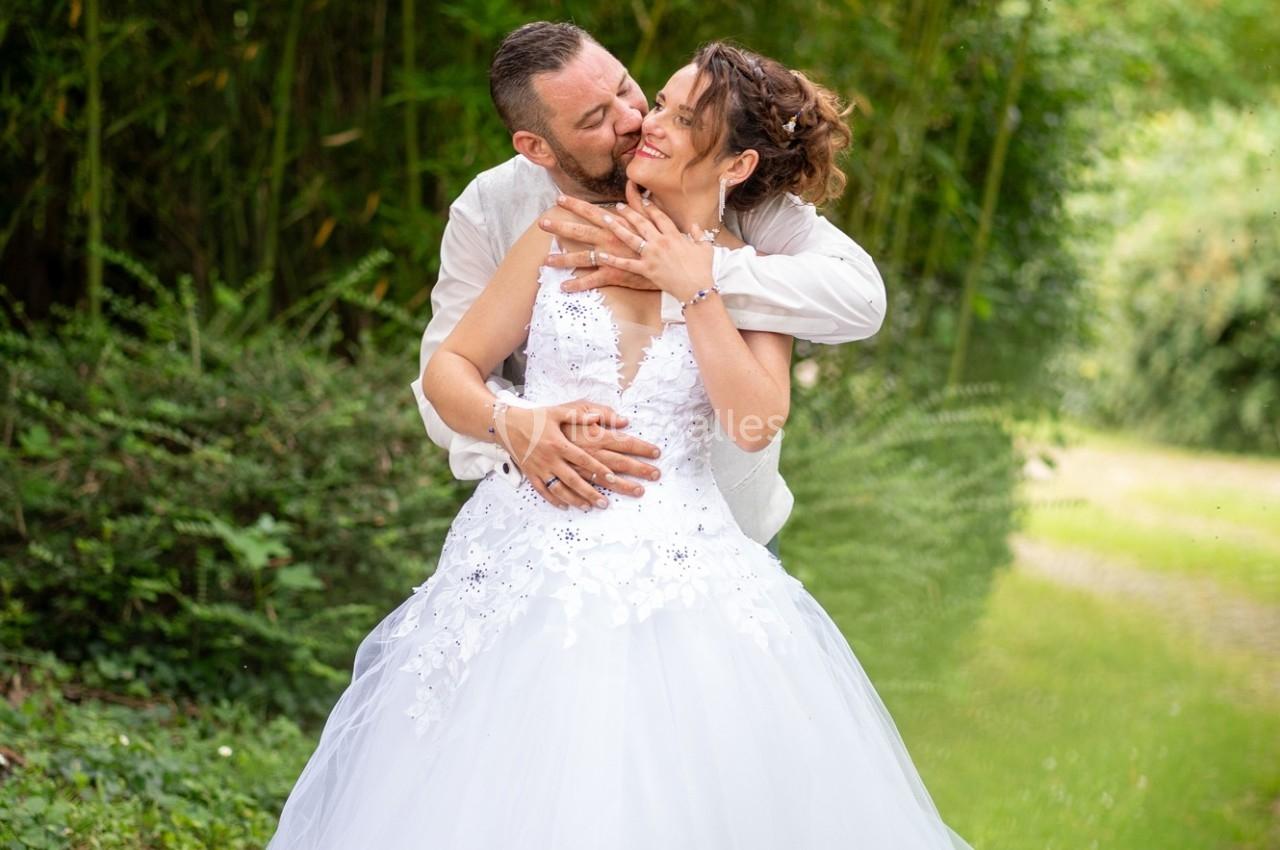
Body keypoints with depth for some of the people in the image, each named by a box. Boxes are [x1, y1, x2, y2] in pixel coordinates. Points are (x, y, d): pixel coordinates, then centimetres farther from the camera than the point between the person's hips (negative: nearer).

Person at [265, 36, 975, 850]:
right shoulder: (565, 237, 7)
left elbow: (756, 424, -10)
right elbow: (449, 369, 9)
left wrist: (696, 289, -9)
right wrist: (516, 425, -11)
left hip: (680, 570, 0)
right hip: (533, 561, 1)